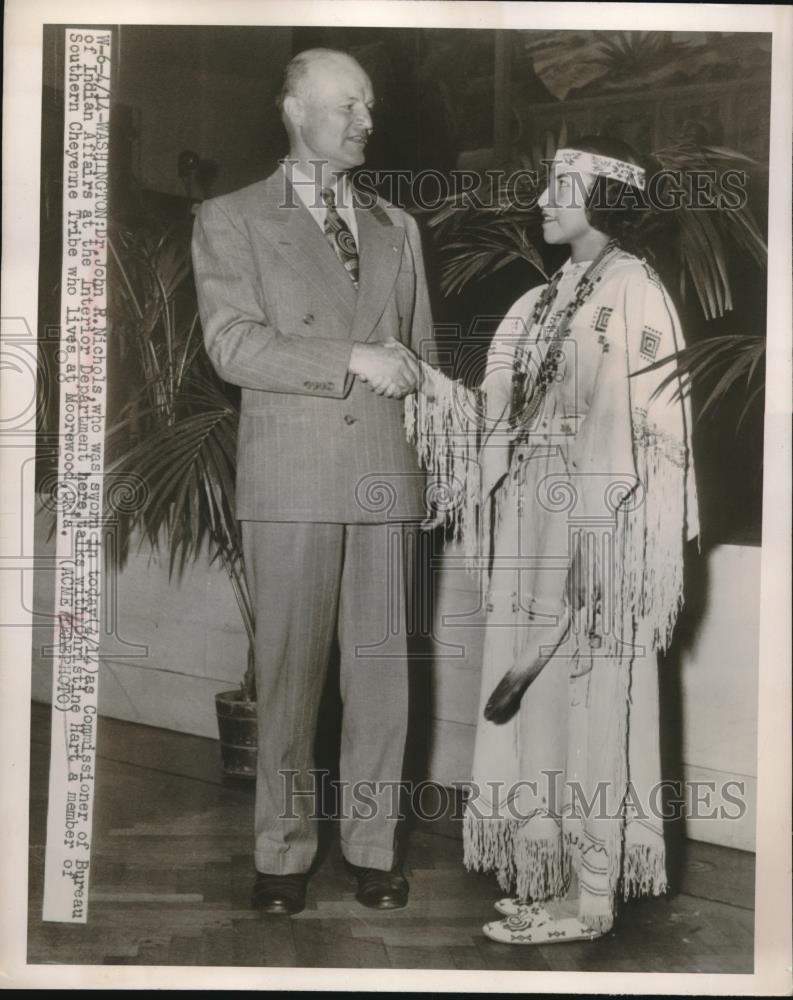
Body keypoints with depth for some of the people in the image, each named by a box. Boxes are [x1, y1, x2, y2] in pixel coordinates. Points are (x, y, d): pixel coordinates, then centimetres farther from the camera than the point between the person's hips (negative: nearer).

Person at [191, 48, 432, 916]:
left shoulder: (396, 227, 20)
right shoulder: (231, 220, 6)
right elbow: (232, 344, -7)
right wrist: (353, 360, -12)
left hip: (384, 473, 4)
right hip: (289, 477, -3)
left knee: (382, 666, 4)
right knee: (289, 670, 1)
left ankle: (372, 846, 16)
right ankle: (283, 853, 14)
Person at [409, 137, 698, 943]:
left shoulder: (633, 294, -9)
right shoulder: (550, 300, 15)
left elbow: (646, 432, -15)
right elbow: (505, 418, 13)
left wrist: (600, 550, -20)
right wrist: (420, 384, 3)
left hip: (592, 534, -8)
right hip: (538, 532, 8)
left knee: (589, 700, 0)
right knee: (544, 703, 12)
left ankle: (592, 896, 13)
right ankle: (558, 878, 25)